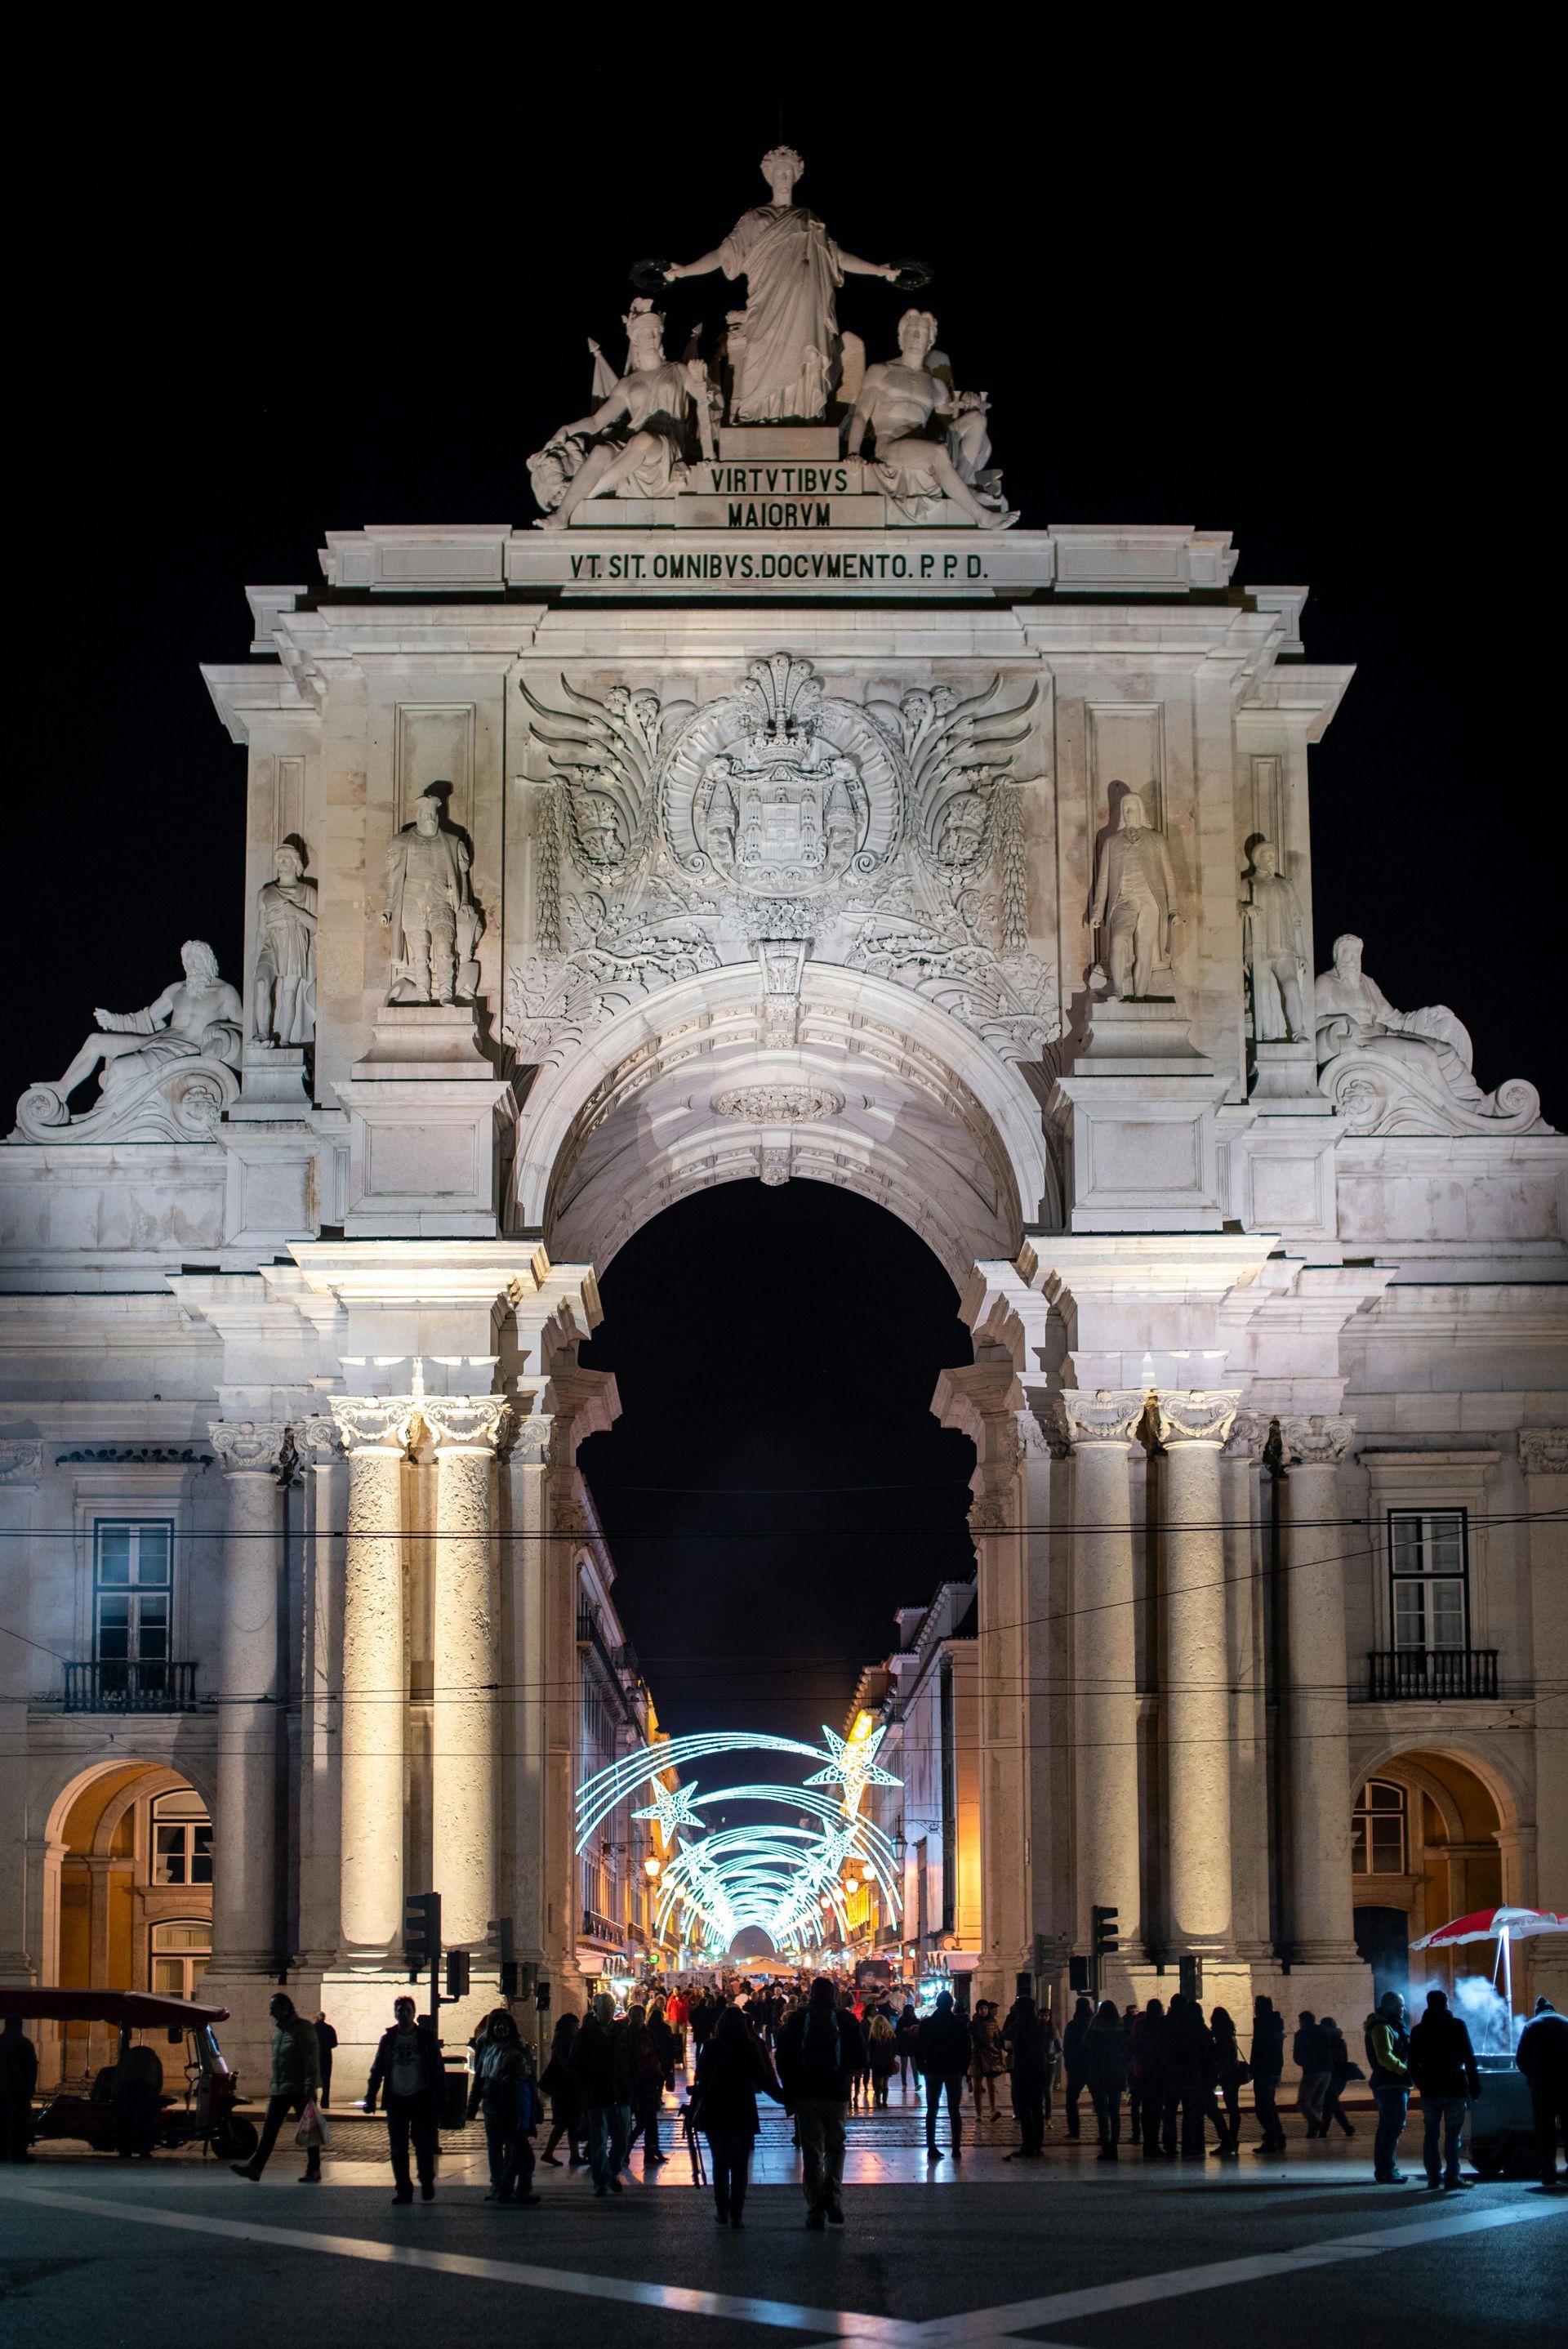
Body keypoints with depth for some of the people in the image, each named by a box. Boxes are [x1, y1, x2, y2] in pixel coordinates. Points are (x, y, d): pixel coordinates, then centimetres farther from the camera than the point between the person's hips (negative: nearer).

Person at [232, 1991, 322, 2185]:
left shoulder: (303, 2029, -10)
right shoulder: (278, 2030, 16)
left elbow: (312, 2062, -15)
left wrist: (310, 2091, -20)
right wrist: (272, 2086, 19)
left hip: (299, 2090, -8)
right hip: (279, 2092, 8)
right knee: (269, 2130, 1)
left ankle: (314, 2171, 7)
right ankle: (255, 2168, -3)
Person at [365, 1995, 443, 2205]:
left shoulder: (426, 2037, 1)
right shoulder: (388, 2039, 7)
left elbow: (437, 2070, 1)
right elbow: (377, 2070, 10)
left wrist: (438, 2099, -6)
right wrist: (370, 2098, 1)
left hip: (421, 2099, -2)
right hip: (395, 2100, 2)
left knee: (424, 2144, -3)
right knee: (397, 2148, 3)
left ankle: (427, 2183, 16)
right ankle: (403, 2189, 10)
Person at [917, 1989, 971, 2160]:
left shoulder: (927, 2024, -3)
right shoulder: (960, 2024, -4)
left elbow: (919, 2048, -1)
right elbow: (966, 2049, -3)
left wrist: (923, 2066, 9)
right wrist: (964, 2068, 7)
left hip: (933, 2070, 0)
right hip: (954, 2071, 0)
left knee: (931, 2109, 6)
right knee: (954, 2111, 4)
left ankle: (931, 2148, 0)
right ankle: (956, 2148, -2)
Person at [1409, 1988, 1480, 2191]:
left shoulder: (1419, 2030, 8)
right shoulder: (1457, 2025, -3)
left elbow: (1412, 2063, 10)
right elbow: (1469, 2059, -7)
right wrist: (1474, 2087, -4)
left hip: (1430, 2090, 3)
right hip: (1455, 2089, -3)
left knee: (1431, 2134, 11)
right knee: (1453, 2134, -2)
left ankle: (1434, 2176, 11)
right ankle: (1452, 2178, -7)